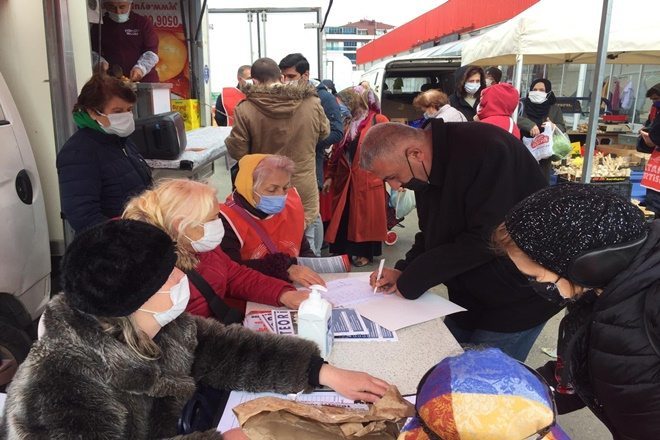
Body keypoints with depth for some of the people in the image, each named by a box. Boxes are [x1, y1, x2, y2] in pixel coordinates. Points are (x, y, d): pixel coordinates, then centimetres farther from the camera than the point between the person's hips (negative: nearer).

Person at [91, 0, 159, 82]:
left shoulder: (143, 23, 1)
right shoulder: (99, 26, 8)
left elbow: (151, 52, -6)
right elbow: (92, 51, 12)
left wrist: (141, 68, -23)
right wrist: (100, 62, -10)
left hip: (144, 80, -1)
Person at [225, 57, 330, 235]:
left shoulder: (246, 109, -14)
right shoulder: (312, 103, -7)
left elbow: (237, 152, -8)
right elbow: (325, 133, 11)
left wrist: (229, 140, 13)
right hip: (305, 191, 2)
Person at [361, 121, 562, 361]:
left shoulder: (487, 151, -26)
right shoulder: (427, 171, 1)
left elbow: (485, 239, -29)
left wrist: (413, 279, -22)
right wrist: (403, 271, -6)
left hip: (517, 301, -8)